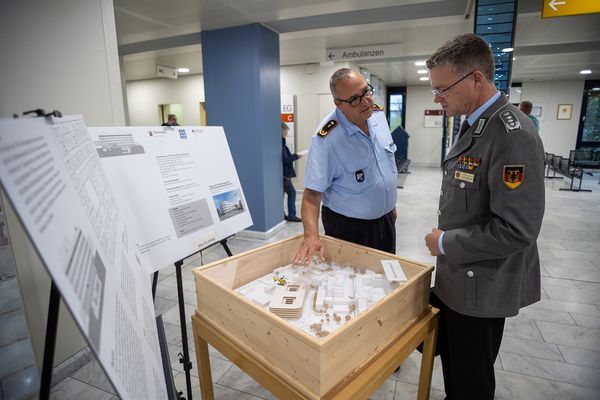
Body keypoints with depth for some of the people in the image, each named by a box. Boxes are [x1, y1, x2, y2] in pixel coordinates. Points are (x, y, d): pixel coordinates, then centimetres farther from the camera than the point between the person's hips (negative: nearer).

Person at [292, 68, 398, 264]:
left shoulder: (379, 114, -3)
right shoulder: (327, 138, -26)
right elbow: (312, 192, -26)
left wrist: (390, 205, 16)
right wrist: (311, 235, -40)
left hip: (386, 220, 7)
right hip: (348, 227, -7)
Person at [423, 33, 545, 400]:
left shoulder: (512, 135, -24)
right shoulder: (476, 126, 6)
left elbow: (517, 229, -28)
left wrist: (446, 244, -18)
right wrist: (445, 236, 8)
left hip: (482, 285, -9)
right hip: (459, 276, 9)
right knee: (452, 362, 27)